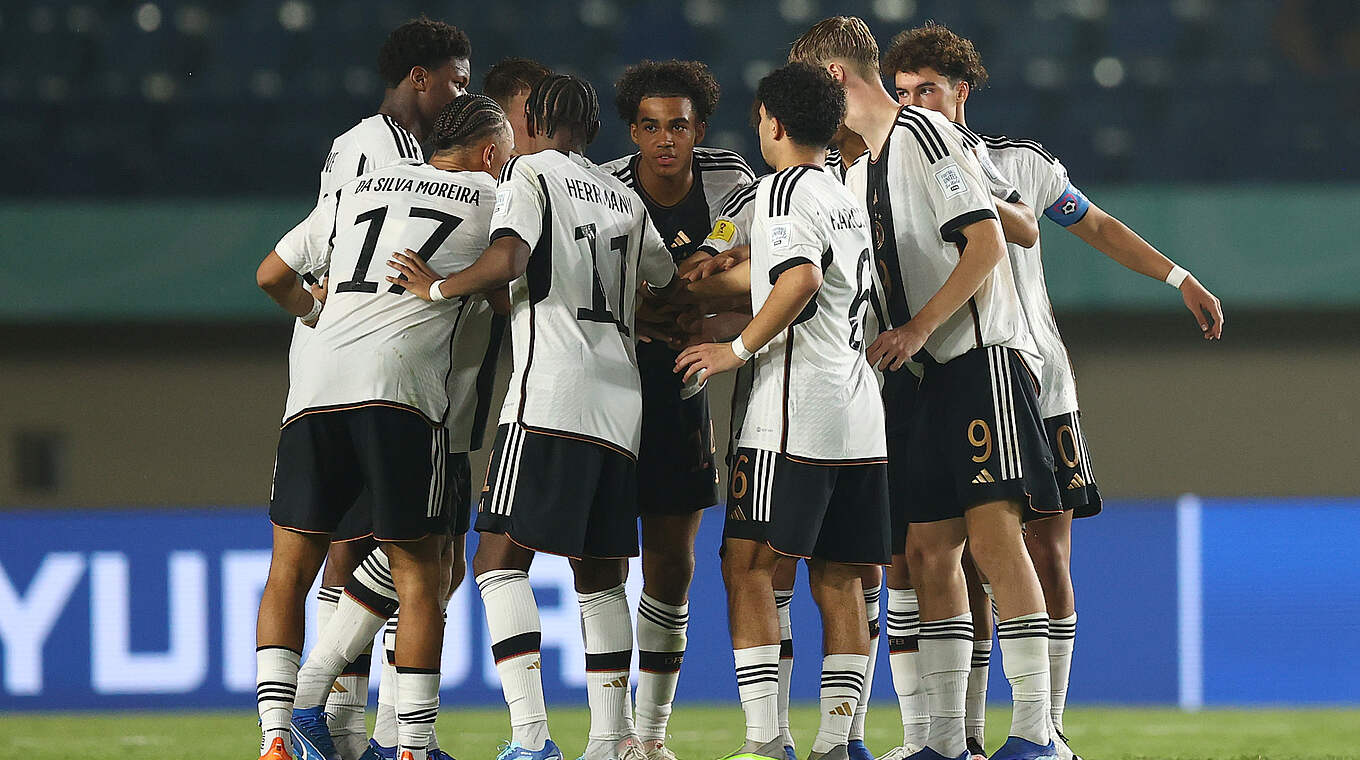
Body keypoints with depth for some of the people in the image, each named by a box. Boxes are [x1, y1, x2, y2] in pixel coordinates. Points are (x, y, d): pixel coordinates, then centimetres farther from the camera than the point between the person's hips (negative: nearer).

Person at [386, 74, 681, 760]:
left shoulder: (530, 173, 3)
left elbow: (506, 260, -16)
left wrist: (438, 287, -2)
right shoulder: (627, 202, 22)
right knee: (599, 574, 13)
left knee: (500, 560, -7)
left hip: (550, 399, -7)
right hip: (621, 402, 7)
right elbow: (672, 288, 34)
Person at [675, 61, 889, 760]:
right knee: (837, 581, 6)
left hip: (796, 409, -8)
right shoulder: (846, 201, 23)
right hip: (859, 412, 8)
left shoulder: (785, 188, -5)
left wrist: (738, 349, -13)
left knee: (748, 565, -7)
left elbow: (800, 279, -22)